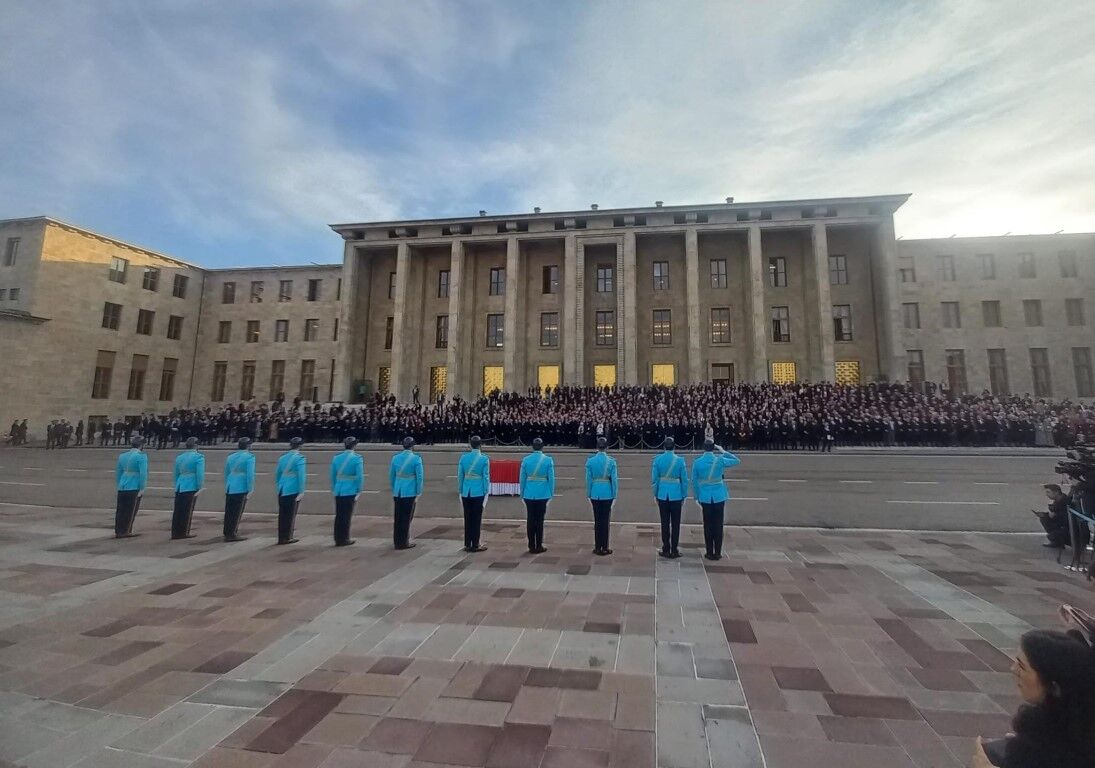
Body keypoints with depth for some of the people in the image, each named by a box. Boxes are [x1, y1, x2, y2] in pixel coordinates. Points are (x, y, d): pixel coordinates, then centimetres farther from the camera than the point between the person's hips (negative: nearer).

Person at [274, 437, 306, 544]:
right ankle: (287, 538, 7)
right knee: (291, 514, 2)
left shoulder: (283, 457, 11)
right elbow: (301, 476, -14)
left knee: (282, 514, 10)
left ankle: (281, 537, 16)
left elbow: (277, 473, 17)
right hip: (293, 491, -6)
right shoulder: (300, 458, -9)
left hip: (282, 491, 6)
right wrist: (301, 491, -13)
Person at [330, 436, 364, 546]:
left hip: (338, 491, 5)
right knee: (347, 515, 4)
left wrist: (333, 489, 20)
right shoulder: (357, 458, -9)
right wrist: (359, 491, -5)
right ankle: (344, 539, 11)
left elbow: (333, 475, 11)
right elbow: (360, 476, -12)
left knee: (338, 515, 11)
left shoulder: (336, 457, 6)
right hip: (350, 491, -5)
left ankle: (338, 539, 18)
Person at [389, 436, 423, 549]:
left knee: (397, 518, 12)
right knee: (407, 517, 5)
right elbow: (419, 477, -9)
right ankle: (404, 542, 12)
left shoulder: (395, 458, 4)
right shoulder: (416, 459, -9)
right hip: (410, 492, -4)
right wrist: (419, 492, 0)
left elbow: (391, 476, 10)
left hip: (397, 492, 4)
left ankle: (397, 542, 20)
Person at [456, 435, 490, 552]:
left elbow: (460, 475, 3)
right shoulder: (484, 458, -7)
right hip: (478, 492, -3)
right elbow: (486, 476, -7)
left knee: (467, 518, 10)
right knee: (477, 519, 4)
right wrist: (486, 492, 1)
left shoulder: (463, 457, 0)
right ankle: (475, 545, 8)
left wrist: (460, 491, 12)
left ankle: (467, 545, 16)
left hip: (466, 492, 3)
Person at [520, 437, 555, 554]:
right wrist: (551, 493, 6)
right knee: (539, 520, 5)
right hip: (542, 494, -1)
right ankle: (538, 546, 10)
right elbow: (551, 478, -4)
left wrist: (522, 493, 11)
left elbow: (522, 478, 2)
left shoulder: (525, 460, -1)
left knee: (530, 520, 8)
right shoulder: (548, 460, -6)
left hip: (529, 495, 1)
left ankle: (532, 547, 13)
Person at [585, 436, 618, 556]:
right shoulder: (611, 461, -7)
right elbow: (614, 479, -6)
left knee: (597, 520, 10)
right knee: (605, 521, 5)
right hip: (607, 494, -1)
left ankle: (597, 548, 15)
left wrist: (588, 494, 6)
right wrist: (614, 495, 1)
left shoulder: (590, 461, -4)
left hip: (595, 494, 2)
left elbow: (588, 479, -2)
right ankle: (604, 548, 9)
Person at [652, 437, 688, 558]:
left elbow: (654, 479, -1)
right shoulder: (680, 460, -6)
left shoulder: (657, 459, -5)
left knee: (665, 523, 7)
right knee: (675, 523, 7)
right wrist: (684, 496, 9)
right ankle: (674, 550, 11)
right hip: (676, 495, -1)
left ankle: (666, 550, 13)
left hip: (662, 495, 1)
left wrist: (656, 494, 10)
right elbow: (684, 480, -1)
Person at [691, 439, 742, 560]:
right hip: (719, 497, 0)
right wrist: (723, 452, 7)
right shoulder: (720, 460, -8)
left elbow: (694, 482, 1)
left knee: (708, 525, 8)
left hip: (705, 497, 0)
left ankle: (710, 553, 13)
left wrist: (697, 497, 12)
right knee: (718, 525, 7)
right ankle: (717, 553, 12)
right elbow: (737, 461, 9)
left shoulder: (697, 462, -5)